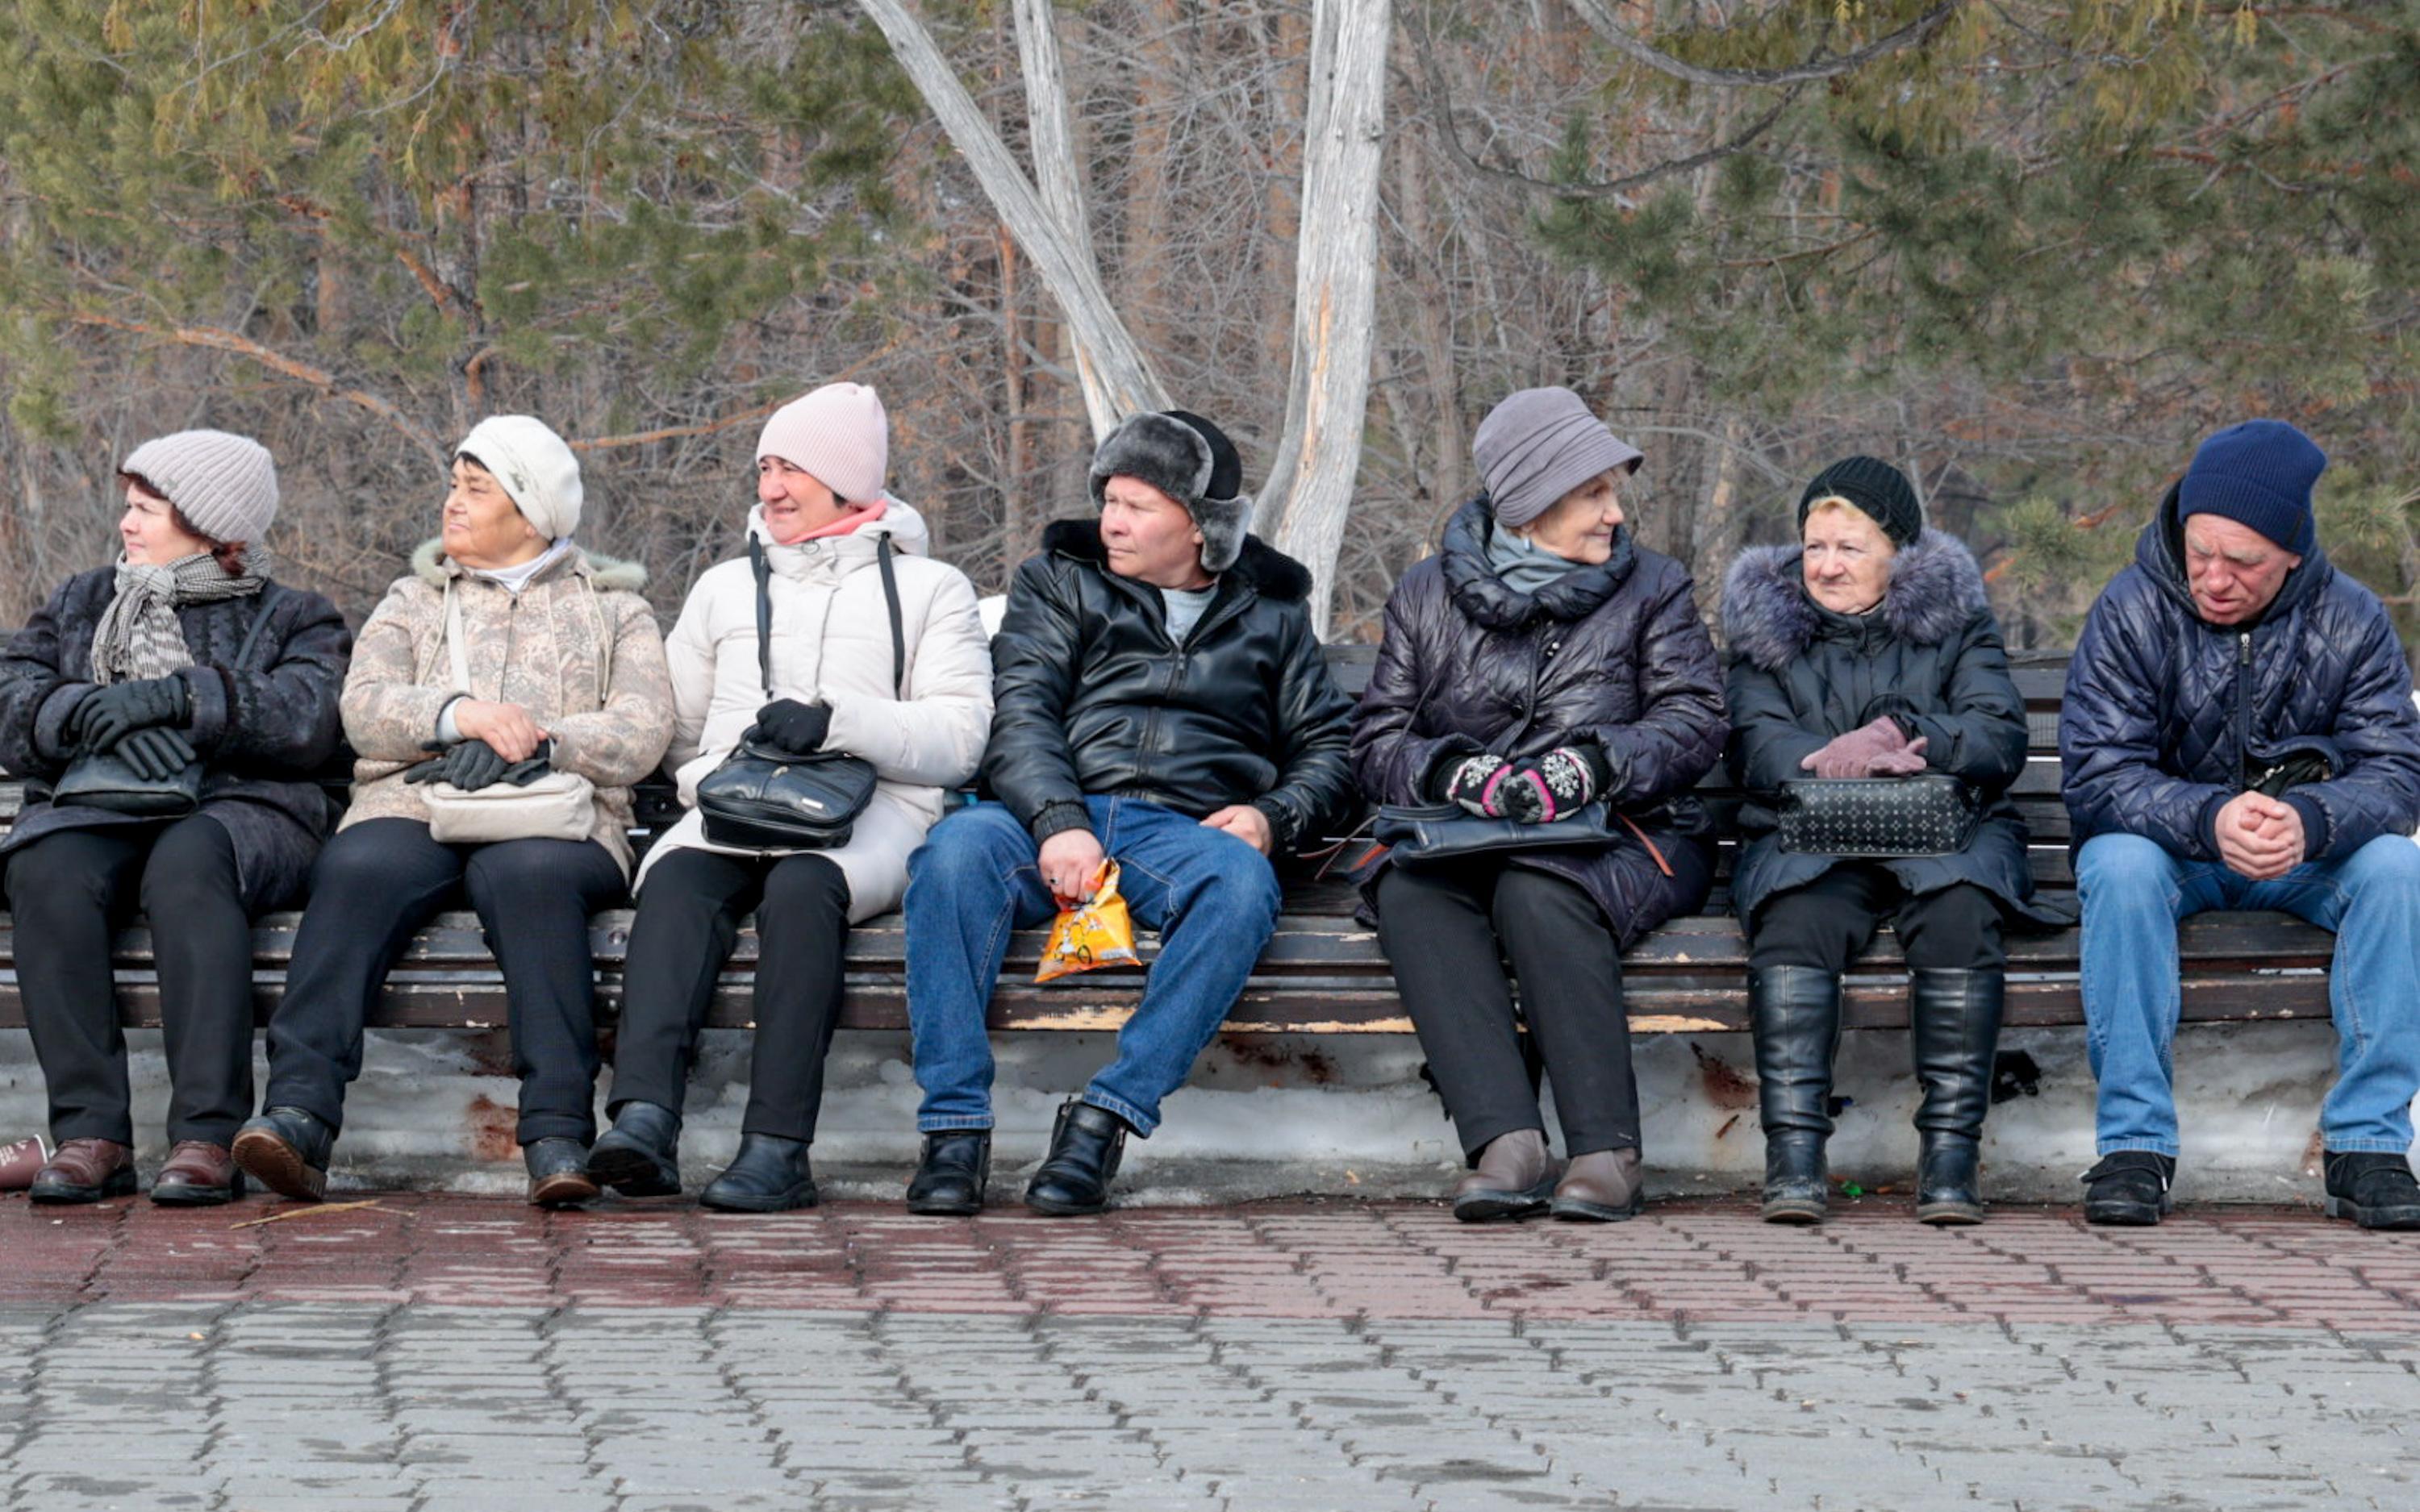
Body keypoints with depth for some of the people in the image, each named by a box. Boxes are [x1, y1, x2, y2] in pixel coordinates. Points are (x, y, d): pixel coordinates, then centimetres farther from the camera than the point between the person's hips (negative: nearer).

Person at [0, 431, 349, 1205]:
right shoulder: (80, 604, 26)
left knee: (186, 862, -39)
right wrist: (95, 715, -11)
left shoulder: (293, 618, 17)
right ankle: (89, 1132, -36)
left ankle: (208, 1136, -43)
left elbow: (305, 721, -5)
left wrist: (174, 697, -15)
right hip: (94, 807, 3)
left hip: (240, 808, -3)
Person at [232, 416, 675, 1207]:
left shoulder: (612, 609, 21)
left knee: (531, 877, -38)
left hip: (553, 818, -2)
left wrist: (533, 742, -12)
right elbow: (365, 708, 9)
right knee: (358, 872, -33)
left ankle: (559, 1134, -46)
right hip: (413, 806, 2)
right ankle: (299, 1114, -46)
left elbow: (641, 731, 4)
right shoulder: (412, 603, 28)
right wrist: (459, 714, -12)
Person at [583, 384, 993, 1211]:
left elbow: (961, 737, 2)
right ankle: (645, 1119, -52)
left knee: (802, 886, -38)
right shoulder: (726, 588, 29)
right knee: (677, 877, -33)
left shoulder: (930, 589, 16)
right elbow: (675, 730, 25)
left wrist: (838, 721, -12)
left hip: (872, 809, -3)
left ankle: (778, 1145, -46)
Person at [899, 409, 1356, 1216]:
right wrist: (1059, 822, -17)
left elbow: (1327, 747, 20)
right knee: (957, 847, -35)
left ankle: (1104, 1118, -37)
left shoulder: (1272, 611, 21)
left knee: (1242, 885, -37)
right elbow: (1020, 715, 3)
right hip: (1052, 814, 0)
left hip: (1185, 830, 0)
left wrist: (1273, 817, -3)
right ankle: (955, 1127, -35)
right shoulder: (1059, 580, 18)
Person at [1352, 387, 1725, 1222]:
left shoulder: (1651, 588, 11)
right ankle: (1507, 1145, -44)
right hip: (1461, 838, 2)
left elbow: (1695, 722, -1)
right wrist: (1456, 773, -16)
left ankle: (1605, 1151, -39)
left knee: (1537, 893, -36)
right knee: (1408, 892, -32)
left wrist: (1590, 765, -20)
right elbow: (1379, 740, 7)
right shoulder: (1427, 596, 13)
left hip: (1619, 840, -2)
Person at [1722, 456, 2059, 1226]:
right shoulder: (1767, 623, 14)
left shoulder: (1953, 616, 11)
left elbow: (2000, 737, -3)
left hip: (1947, 837, 0)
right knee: (1794, 917, -33)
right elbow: (1757, 747, -2)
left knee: (1960, 908, -34)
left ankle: (1950, 1150, -33)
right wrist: (1843, 761, -22)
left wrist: (1900, 736, -21)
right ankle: (1793, 1154, -37)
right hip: (1808, 841, 0)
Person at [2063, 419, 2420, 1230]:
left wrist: (2310, 822, -40)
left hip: (2307, 858, 1)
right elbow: (2097, 775, -21)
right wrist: (2210, 820, -40)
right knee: (2119, 864, -35)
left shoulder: (2350, 620, -7)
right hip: (2167, 845, -1)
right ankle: (2134, 1144, -29)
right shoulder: (2131, 612, -13)